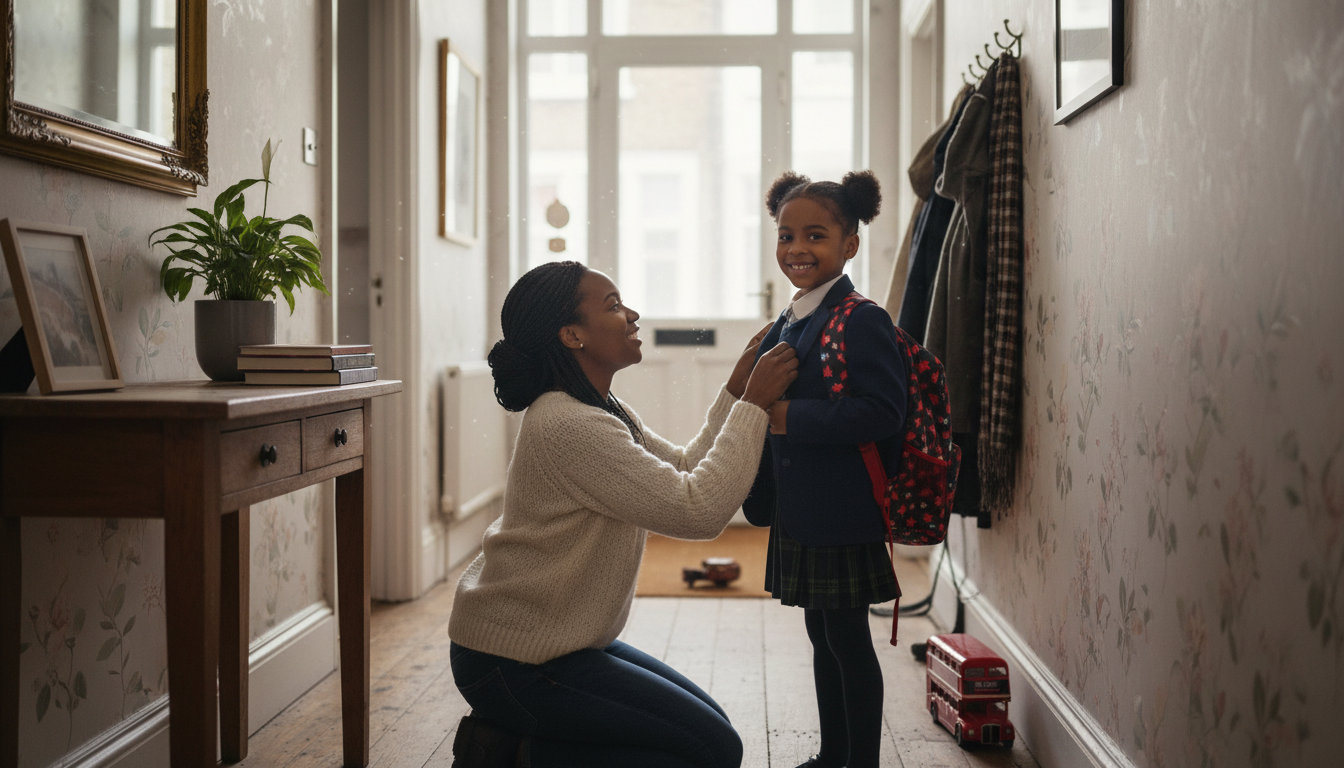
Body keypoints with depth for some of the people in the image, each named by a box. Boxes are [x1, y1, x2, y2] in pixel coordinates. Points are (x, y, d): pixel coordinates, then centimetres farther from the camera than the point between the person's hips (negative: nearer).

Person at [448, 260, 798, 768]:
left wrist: (735, 392, 5)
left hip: (554, 641, 10)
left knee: (707, 723, 13)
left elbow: (686, 472, 11)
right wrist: (753, 404, -20)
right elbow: (699, 510, -27)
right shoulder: (569, 425, -24)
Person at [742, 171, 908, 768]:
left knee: (849, 641, 3)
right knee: (822, 636, 18)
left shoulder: (862, 321, -15)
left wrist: (792, 416, -25)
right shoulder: (786, 326, 13)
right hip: (798, 513, 9)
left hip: (842, 517, -9)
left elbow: (883, 413, -24)